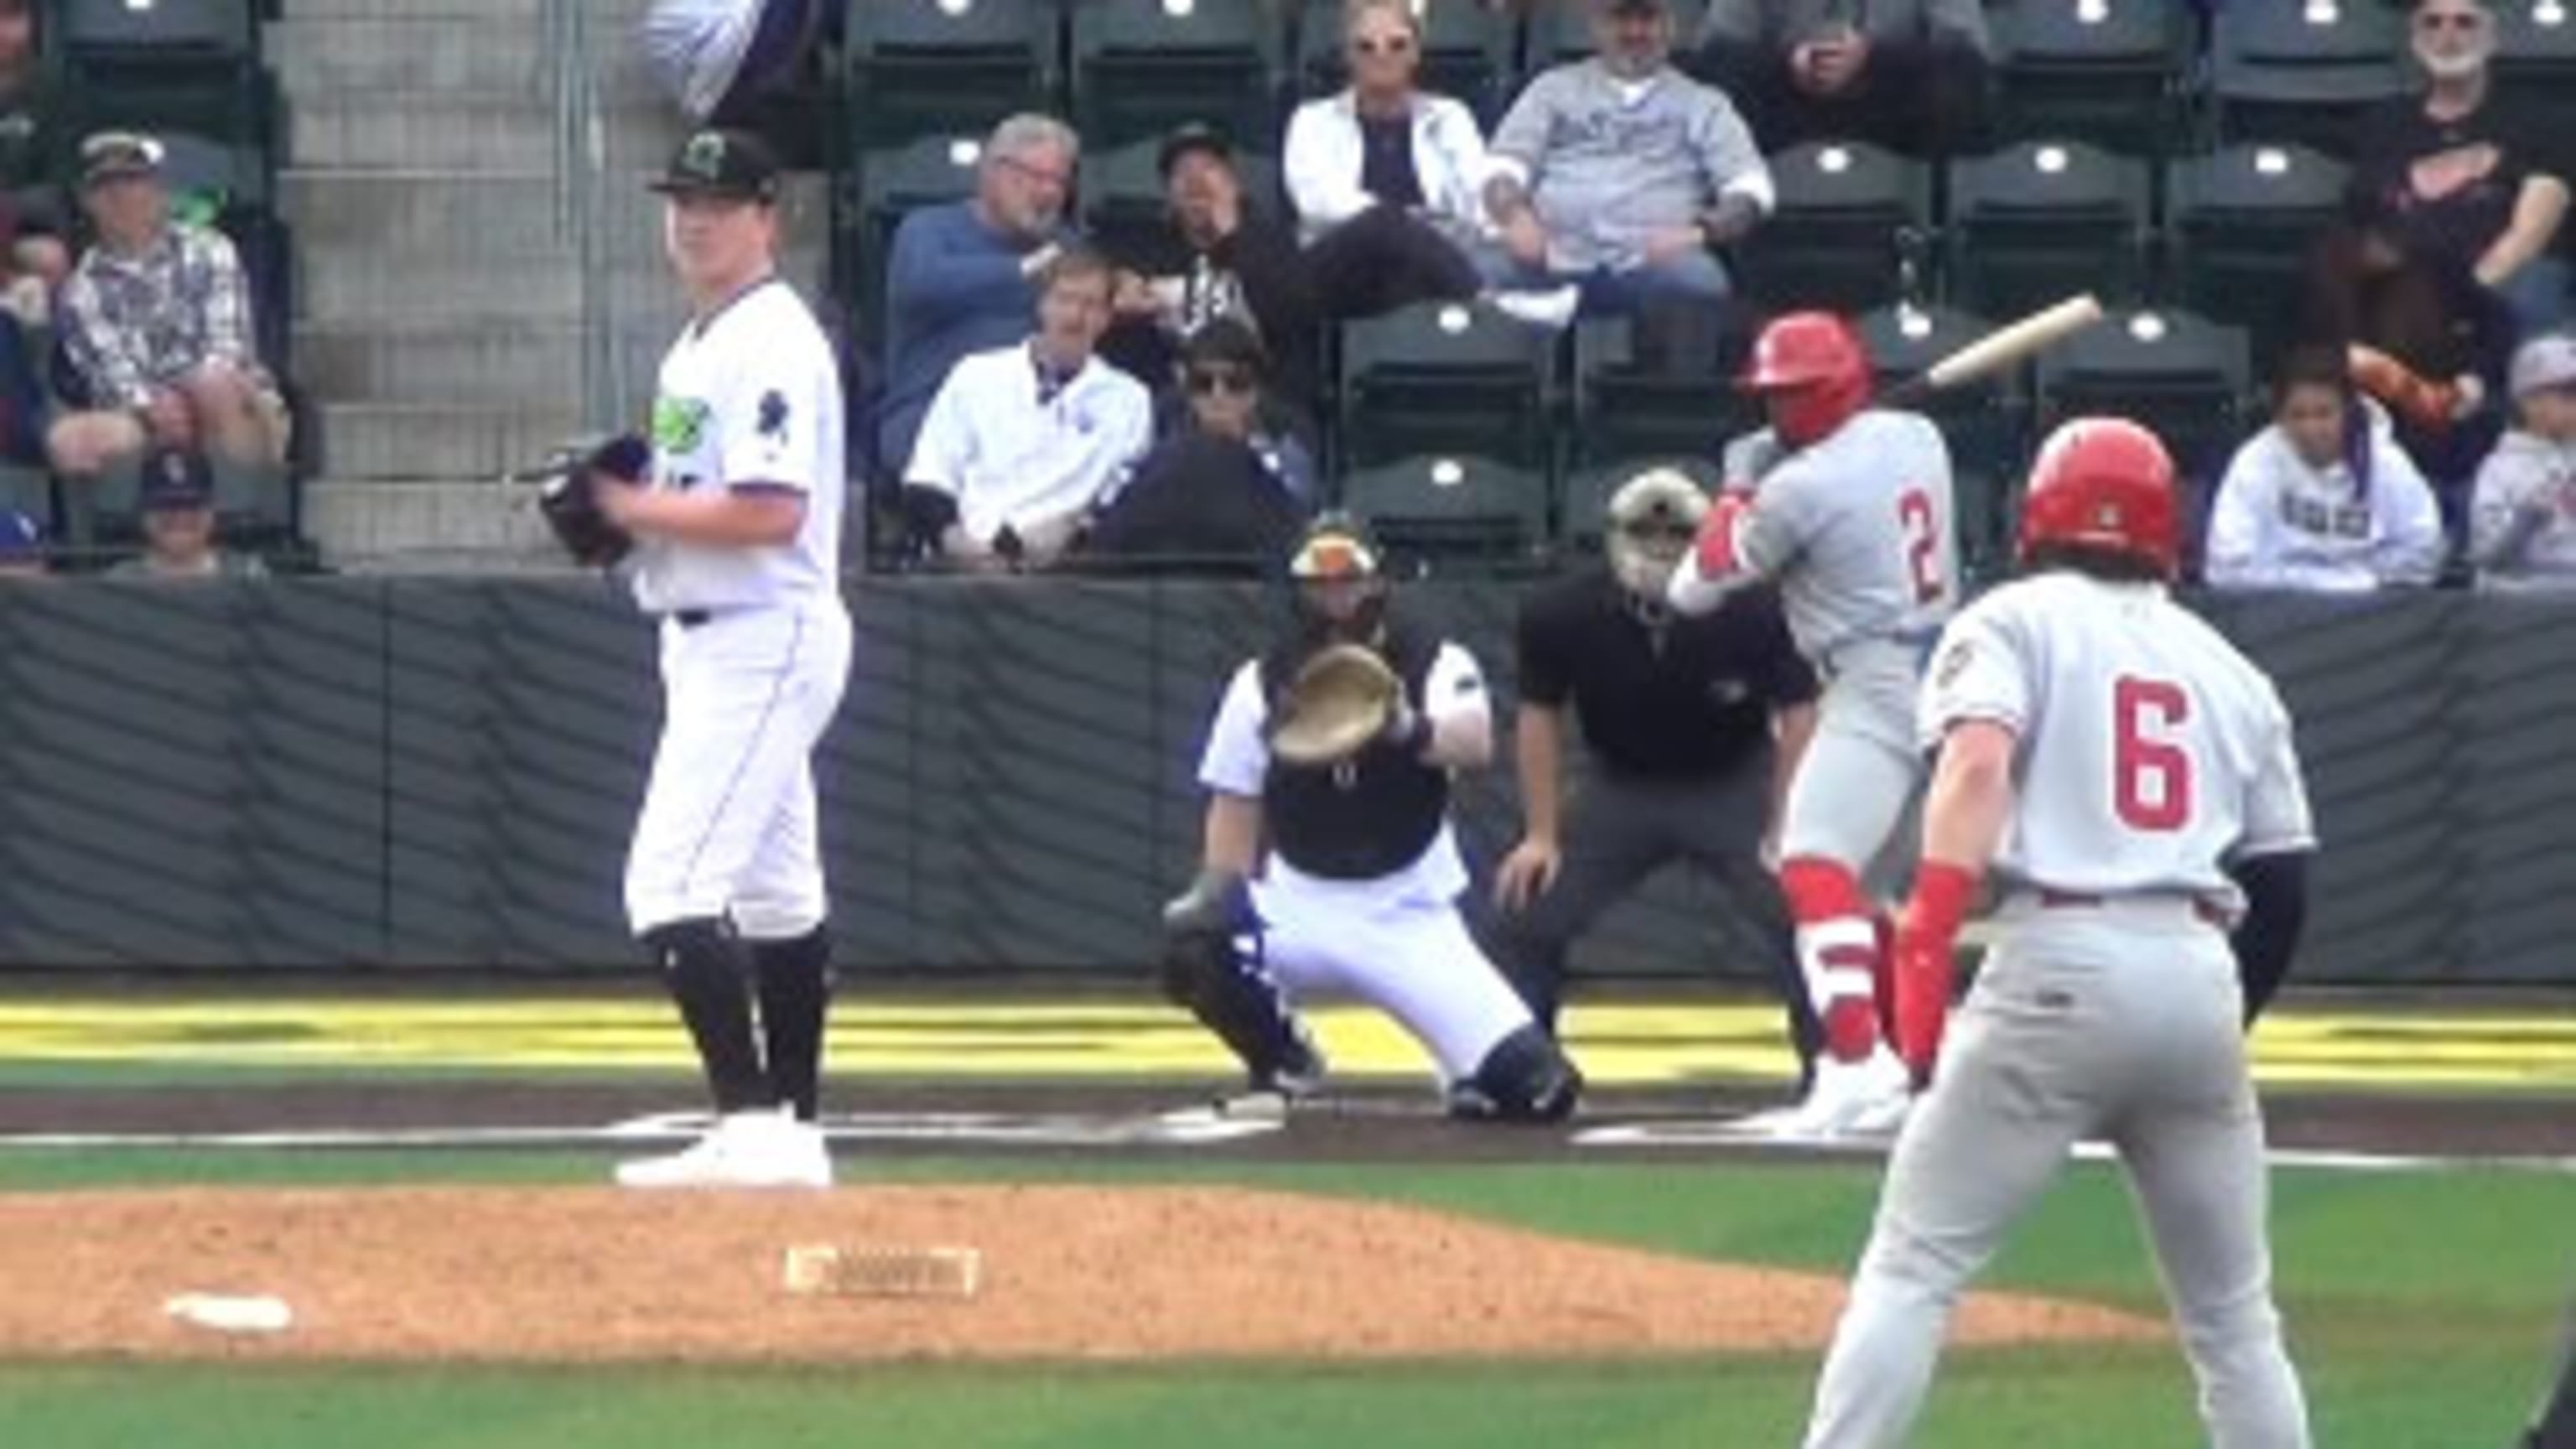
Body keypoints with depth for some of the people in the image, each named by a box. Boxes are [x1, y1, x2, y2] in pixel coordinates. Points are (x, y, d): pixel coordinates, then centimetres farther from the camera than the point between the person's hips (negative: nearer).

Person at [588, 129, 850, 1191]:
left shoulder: (773, 342, -16)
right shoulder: (697, 346, 16)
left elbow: (770, 510, -26)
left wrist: (634, 506, -18)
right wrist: (616, 508, 6)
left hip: (764, 638, -11)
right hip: (711, 643, 11)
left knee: (672, 884, -16)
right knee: (774, 893, 14)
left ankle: (753, 1127, -19)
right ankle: (791, 1134, 19)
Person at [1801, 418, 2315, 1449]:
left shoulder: (2015, 622, 7)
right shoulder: (2229, 669, 20)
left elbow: (1979, 760, -14)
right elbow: (2282, 883, 18)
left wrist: (1930, 929, -23)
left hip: (2060, 965, -4)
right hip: (2202, 976, 4)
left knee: (1911, 1268, -2)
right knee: (2232, 1315, 14)